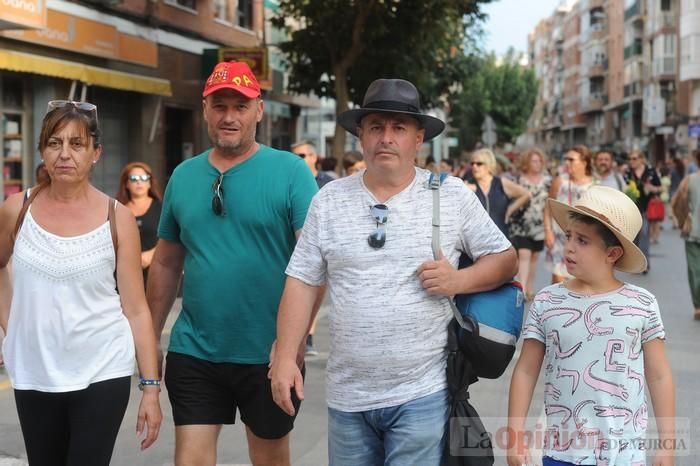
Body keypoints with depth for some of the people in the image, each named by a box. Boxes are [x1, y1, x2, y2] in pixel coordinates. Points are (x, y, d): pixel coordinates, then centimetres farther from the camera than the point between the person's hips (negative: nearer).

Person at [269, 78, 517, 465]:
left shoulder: (453, 196, -1)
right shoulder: (329, 200, 3)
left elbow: (505, 259, 6)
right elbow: (302, 283, 4)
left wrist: (459, 280, -14)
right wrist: (285, 359, -3)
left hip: (423, 394, -2)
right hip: (347, 396, 3)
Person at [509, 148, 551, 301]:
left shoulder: (547, 180, 6)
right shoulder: (519, 179, -1)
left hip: (539, 225, 3)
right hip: (521, 224, -3)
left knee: (534, 257, 11)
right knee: (524, 255, -14)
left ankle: (530, 289, 22)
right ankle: (522, 289, -19)